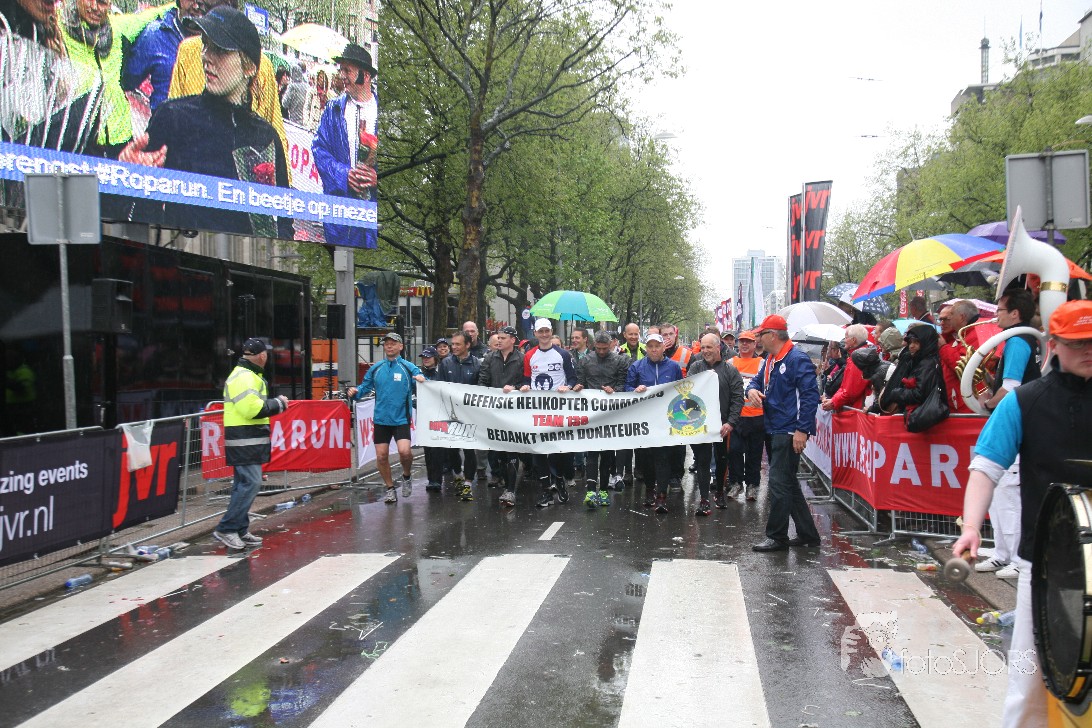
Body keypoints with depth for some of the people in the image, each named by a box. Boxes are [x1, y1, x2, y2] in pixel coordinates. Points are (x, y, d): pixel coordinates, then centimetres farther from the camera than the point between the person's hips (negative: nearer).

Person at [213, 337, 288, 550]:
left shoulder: (250, 376, 19)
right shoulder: (244, 377, -16)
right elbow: (252, 408, -24)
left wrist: (276, 402, 8)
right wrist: (278, 403, -12)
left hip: (247, 442, 11)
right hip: (245, 442, -11)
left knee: (244, 484, 13)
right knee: (250, 483, -12)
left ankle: (240, 531, 19)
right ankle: (226, 529, -8)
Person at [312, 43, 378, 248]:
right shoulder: (333, 109, 11)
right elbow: (319, 148, 5)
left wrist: (377, 177, -13)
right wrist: (344, 174, -10)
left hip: (376, 201, -2)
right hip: (340, 198, 2)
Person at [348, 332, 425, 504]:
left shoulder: (409, 367, -1)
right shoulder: (376, 368, 8)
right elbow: (365, 387, 13)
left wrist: (422, 380, -24)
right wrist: (355, 391, -8)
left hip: (401, 419, -3)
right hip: (381, 419, 3)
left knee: (404, 451, -20)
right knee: (381, 456, 1)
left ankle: (407, 476, 12)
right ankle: (390, 489, 22)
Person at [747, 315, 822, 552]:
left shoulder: (797, 359, -14)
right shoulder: (769, 361, 14)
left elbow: (810, 395, -19)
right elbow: (757, 381, 25)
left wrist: (802, 429, -22)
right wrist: (752, 390, -1)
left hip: (790, 432, -10)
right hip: (775, 430, 10)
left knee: (779, 483, -7)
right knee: (788, 483, 14)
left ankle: (777, 537, 2)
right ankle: (807, 534, 23)